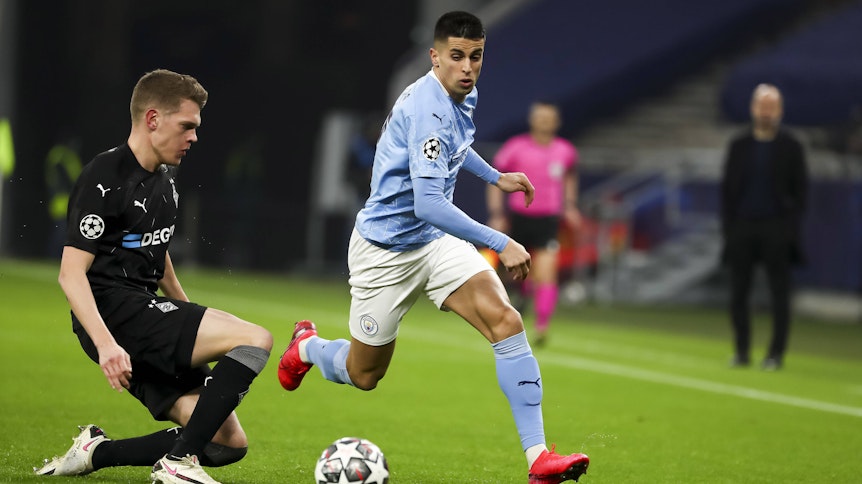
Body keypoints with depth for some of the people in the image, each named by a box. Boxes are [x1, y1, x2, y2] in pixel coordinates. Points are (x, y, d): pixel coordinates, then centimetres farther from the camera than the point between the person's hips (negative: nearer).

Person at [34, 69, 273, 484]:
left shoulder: (164, 178, 15)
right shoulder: (105, 180, -13)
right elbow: (71, 273, -19)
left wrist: (188, 314, 30)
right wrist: (105, 342, -31)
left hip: (148, 312, 9)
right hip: (115, 314, -9)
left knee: (229, 443, -1)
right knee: (254, 340, -23)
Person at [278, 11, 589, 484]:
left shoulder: (461, 99, 1)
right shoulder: (427, 110, -28)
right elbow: (428, 203, -36)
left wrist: (494, 176, 18)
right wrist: (500, 244, -38)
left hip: (436, 241, 7)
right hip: (384, 247, -7)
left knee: (506, 321, -17)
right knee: (363, 375, 10)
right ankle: (307, 345, 47)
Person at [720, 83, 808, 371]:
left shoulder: (791, 147, 4)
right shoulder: (739, 146, 10)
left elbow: (800, 189, 3)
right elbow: (727, 187, 10)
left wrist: (792, 226, -7)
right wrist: (728, 225, 0)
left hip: (777, 228, -2)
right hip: (743, 227, 2)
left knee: (779, 295, -2)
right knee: (738, 295, 1)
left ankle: (776, 355, 4)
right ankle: (741, 351, 10)